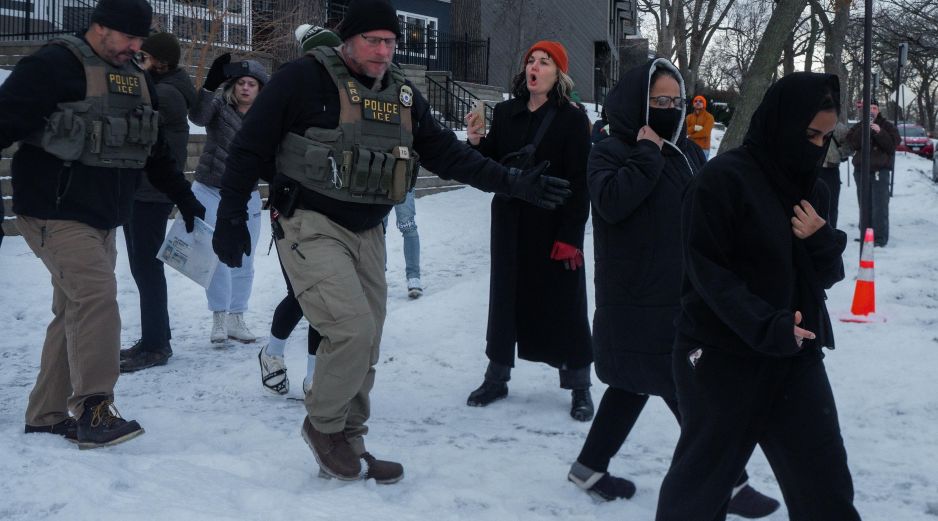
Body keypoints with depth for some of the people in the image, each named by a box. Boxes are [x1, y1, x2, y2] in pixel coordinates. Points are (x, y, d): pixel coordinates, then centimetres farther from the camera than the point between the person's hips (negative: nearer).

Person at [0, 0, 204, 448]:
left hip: (101, 217, 8)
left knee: (74, 311, 10)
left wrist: (183, 196, 25)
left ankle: (46, 415, 19)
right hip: (55, 214, -8)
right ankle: (93, 411, -14)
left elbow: (155, 150, 24)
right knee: (96, 297, -18)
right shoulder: (53, 66, -11)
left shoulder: (136, 80, 14)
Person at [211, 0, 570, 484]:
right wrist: (231, 220, -10)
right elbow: (250, 148, -9)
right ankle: (323, 425, 7)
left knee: (365, 345, 9)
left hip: (367, 233, 7)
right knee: (352, 330, -17)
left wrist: (514, 182, 0)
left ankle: (346, 444, 25)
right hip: (310, 226, -7)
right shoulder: (305, 78, -12)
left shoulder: (403, 95, 7)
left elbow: (447, 153, 8)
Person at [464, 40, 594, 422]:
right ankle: (497, 376, 24)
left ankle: (579, 386, 13)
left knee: (563, 303, 2)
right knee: (505, 297, 11)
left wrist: (570, 235, -16)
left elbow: (579, 182, -11)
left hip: (554, 228, -4)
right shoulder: (506, 113, 6)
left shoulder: (572, 119, -7)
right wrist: (476, 142, -9)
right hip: (510, 224, 5)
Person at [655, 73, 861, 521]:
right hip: (722, 358, -6)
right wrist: (766, 327, -26)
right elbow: (708, 271, -16)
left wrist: (822, 241, -11)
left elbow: (828, 275, 11)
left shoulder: (810, 187, 9)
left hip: (796, 356, 6)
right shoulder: (722, 179, -13)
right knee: (703, 479, 8)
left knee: (825, 483, 7)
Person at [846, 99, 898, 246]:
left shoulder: (887, 126, 4)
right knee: (864, 206, 8)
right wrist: (863, 129, -16)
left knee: (880, 206, -10)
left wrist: (879, 132, -18)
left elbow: (892, 145, -6)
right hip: (861, 171, 3)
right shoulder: (858, 127, 10)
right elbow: (853, 144, -6)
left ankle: (880, 237, -8)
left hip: (880, 171, -3)